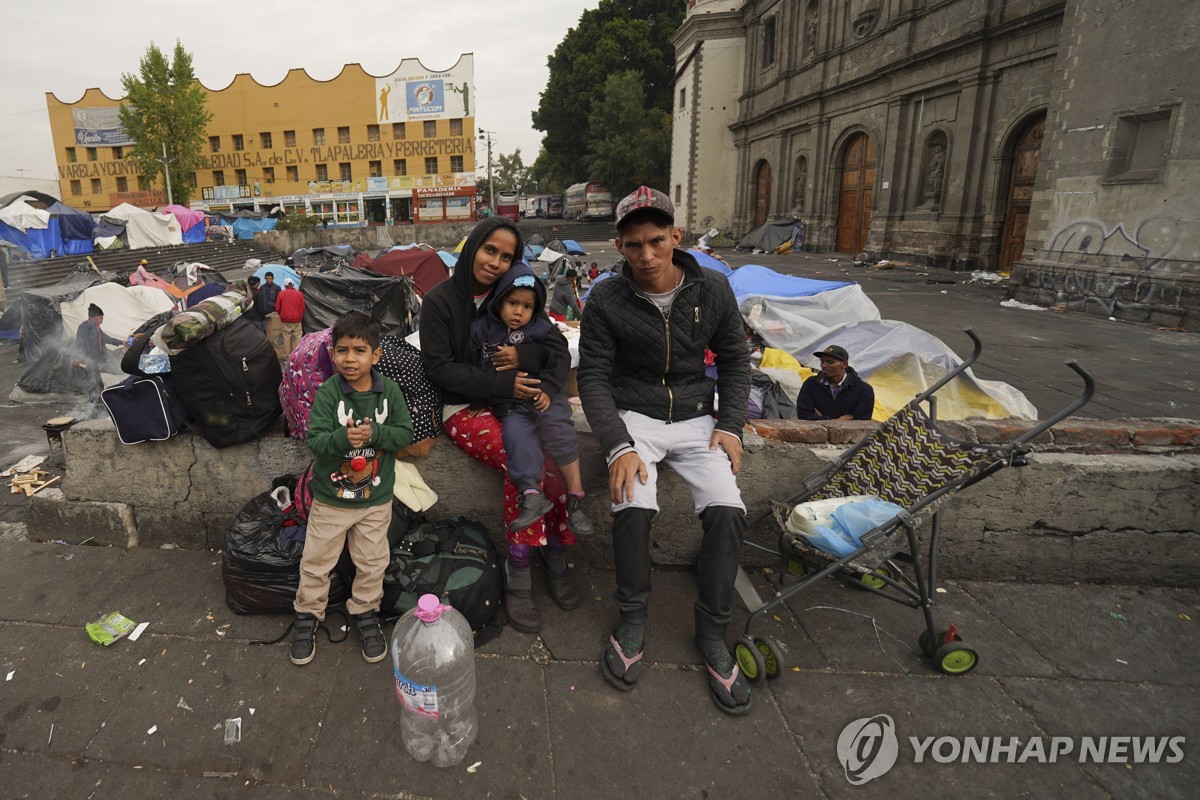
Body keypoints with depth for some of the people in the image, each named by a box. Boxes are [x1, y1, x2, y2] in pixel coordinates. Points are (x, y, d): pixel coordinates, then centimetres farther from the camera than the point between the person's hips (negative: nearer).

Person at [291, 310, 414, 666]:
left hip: (377, 498, 1)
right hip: (330, 497, -1)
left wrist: (374, 433, -26)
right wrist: (343, 438, -38)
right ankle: (307, 614, 38)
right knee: (316, 561, 15)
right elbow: (315, 440, -19)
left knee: (372, 562, 16)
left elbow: (405, 433, -10)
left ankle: (365, 611, 39)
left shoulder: (389, 391, -9)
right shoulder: (327, 392, -15)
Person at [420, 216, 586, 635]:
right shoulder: (439, 300, -1)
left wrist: (524, 354, -10)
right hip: (465, 408, -4)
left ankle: (555, 556, -10)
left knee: (541, 464, -28)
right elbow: (439, 368, -8)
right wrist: (502, 384, -17)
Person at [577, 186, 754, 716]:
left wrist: (730, 424, -4)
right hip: (633, 418, -2)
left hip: (696, 419, 2)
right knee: (633, 506, -29)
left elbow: (734, 358, 9)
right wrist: (617, 446, -21)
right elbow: (594, 377, -8)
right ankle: (632, 620, -2)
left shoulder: (712, 289, -1)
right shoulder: (606, 300, -7)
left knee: (727, 510, -20)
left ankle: (712, 633, 2)